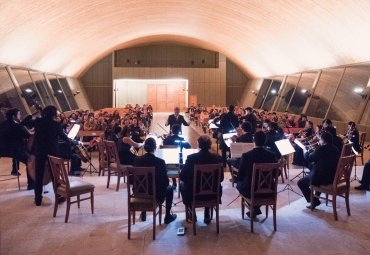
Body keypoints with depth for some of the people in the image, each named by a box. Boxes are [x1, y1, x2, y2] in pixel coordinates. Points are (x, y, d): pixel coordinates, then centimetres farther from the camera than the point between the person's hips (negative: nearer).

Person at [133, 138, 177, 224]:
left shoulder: (137, 160, -11)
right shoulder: (160, 162, -20)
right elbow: (165, 182, -13)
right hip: (156, 195, -3)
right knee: (169, 188, 27)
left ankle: (143, 214, 44)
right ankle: (168, 216, 29)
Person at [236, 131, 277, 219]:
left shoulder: (246, 156, -17)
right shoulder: (272, 155, -9)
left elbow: (240, 176, -10)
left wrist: (238, 181, 13)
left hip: (250, 191, -3)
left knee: (239, 184, 30)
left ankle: (253, 209, 26)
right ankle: (256, 208, 32)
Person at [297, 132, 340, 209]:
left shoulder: (321, 149, -19)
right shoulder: (335, 149, 6)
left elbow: (309, 158, -9)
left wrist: (306, 152, 12)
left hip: (322, 178, -8)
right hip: (333, 177, 8)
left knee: (301, 183, 10)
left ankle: (314, 201, 10)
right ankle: (316, 198, 40)